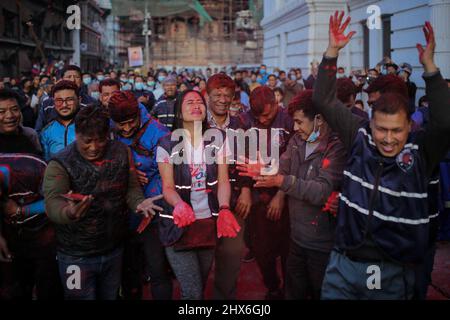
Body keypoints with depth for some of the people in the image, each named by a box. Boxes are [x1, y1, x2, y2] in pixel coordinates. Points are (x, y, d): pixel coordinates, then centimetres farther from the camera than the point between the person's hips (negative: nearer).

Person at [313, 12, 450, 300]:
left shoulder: (422, 153, -8)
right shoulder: (360, 138, -2)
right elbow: (324, 101, 0)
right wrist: (333, 51, -8)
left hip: (395, 274, -2)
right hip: (344, 264, 2)